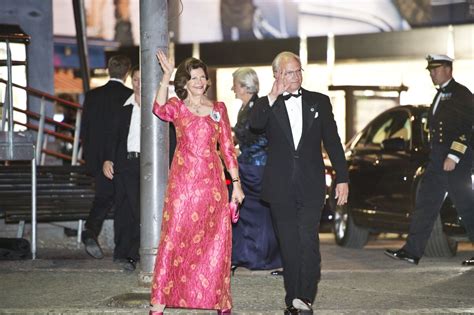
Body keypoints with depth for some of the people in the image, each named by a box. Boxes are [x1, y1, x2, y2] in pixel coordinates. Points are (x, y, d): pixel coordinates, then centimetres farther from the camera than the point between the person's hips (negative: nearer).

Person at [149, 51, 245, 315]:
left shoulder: (218, 109, 12)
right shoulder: (177, 107, 6)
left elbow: (228, 147, 11)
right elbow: (160, 109, -18)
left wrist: (236, 183, 6)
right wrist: (167, 75, -22)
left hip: (212, 183, 2)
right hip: (183, 181, -2)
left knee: (217, 242, 3)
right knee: (174, 238, -5)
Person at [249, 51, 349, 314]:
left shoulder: (319, 102, 9)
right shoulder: (267, 105, 6)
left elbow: (332, 142, 10)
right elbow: (255, 124, -16)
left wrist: (342, 178, 6)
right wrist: (273, 96, -24)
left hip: (311, 185, -1)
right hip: (280, 187, 1)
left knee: (308, 241, -15)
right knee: (289, 245, 5)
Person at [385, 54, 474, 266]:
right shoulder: (441, 96, 18)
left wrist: (453, 156, -21)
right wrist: (437, 157, 18)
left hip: (456, 160, -9)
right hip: (437, 160, 9)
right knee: (425, 203, 5)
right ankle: (412, 251, 5)